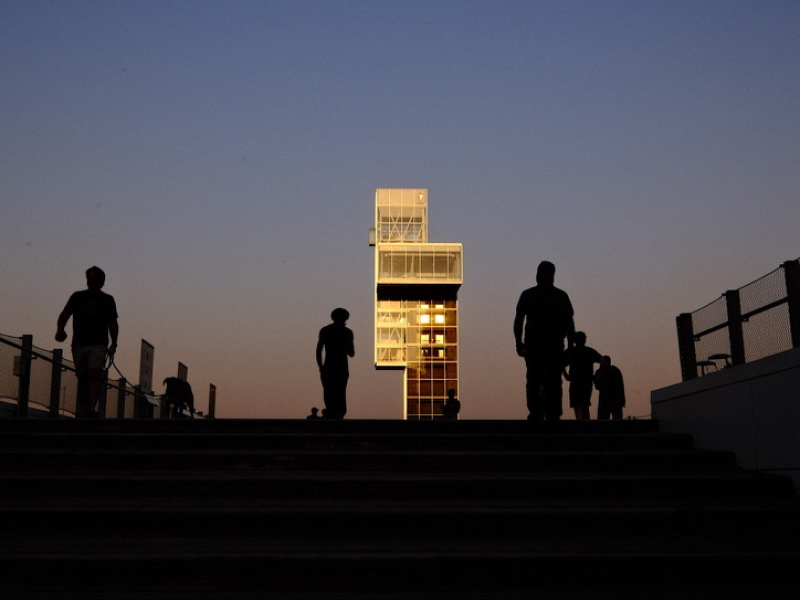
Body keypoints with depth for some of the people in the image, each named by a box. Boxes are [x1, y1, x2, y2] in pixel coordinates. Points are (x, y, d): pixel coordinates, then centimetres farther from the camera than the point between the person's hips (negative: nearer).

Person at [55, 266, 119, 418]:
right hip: (79, 344, 2)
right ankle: (80, 415, 5)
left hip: (98, 344, -2)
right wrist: (60, 329, -16)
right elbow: (65, 314, 4)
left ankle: (91, 410, -31)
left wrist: (113, 343, 1)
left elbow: (113, 324, 12)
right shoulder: (77, 297, 13)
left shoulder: (108, 300, 11)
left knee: (94, 374, -20)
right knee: (82, 379, 3)